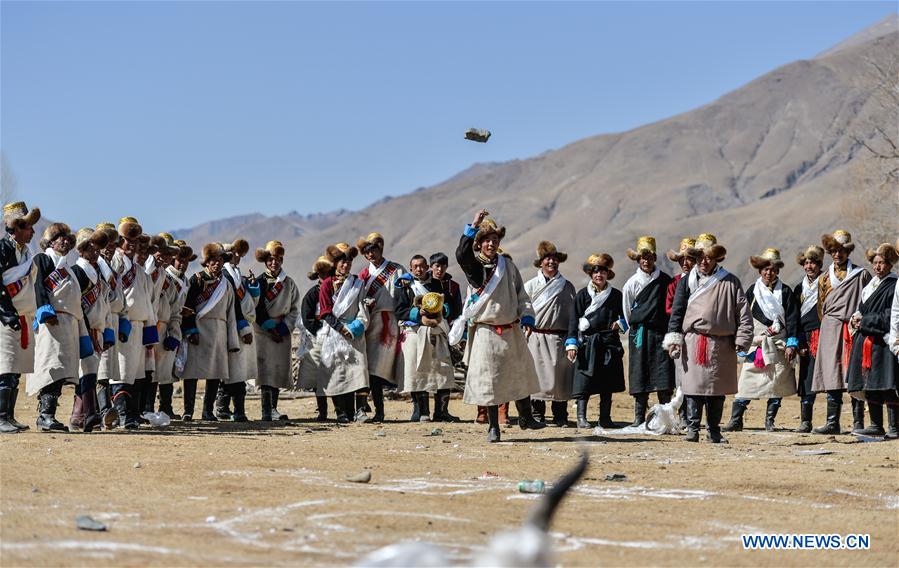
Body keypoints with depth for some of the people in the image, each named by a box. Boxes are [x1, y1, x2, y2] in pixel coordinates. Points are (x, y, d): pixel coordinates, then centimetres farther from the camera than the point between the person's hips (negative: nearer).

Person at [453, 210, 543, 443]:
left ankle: (525, 417, 29)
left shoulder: (508, 265, 8)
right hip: (486, 332, -4)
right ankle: (493, 427, 9)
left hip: (512, 331, 4)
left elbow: (521, 294, 11)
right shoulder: (473, 265, -5)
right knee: (489, 379, -1)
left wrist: (527, 317, -3)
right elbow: (461, 255, -28)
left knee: (521, 372, 12)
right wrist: (473, 227, -33)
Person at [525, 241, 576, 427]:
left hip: (560, 337, 1)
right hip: (537, 336, -1)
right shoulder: (530, 286, 8)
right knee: (538, 376, -3)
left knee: (560, 376, -1)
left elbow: (573, 314, 13)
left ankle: (560, 416, 6)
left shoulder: (567, 286, 12)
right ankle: (537, 415, 4)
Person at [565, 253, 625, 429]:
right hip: (587, 343, -2)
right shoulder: (582, 295, 3)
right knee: (584, 381, -7)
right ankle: (581, 417, -5)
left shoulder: (616, 295, 9)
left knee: (608, 383, 6)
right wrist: (572, 343, -7)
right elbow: (574, 320, 0)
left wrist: (620, 323, -4)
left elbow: (624, 315, 19)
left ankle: (605, 417, 13)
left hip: (609, 342, 3)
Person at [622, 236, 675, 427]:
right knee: (640, 375, -1)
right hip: (640, 333, 0)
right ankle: (639, 417, 3)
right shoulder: (632, 283, 4)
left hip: (661, 332, 0)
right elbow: (627, 311, 12)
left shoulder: (665, 280, 6)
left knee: (664, 374, -8)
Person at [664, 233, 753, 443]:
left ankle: (714, 431, 15)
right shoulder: (687, 281, 8)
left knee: (717, 389, 6)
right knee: (694, 386, -4)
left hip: (721, 343, 0)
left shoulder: (729, 282, 6)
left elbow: (743, 311, 5)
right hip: (693, 342, 0)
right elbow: (677, 311, 7)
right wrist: (674, 338, -2)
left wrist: (742, 339, -2)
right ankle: (692, 429, 1)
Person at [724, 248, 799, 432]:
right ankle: (735, 420, -4)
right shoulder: (752, 291, 9)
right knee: (747, 381, -6)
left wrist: (791, 344, -6)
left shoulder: (785, 292, 6)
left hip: (778, 345, 0)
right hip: (755, 344, 0)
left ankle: (770, 421, 11)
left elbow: (792, 319, 2)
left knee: (777, 383, 1)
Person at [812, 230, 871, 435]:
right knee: (832, 375, -3)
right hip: (831, 330, 3)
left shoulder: (861, 275, 7)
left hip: (854, 329, -3)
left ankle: (858, 423, -2)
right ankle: (832, 422, -3)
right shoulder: (825, 278, 17)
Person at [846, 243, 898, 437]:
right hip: (867, 340, 8)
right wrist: (857, 318, 3)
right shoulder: (871, 285, 19)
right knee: (870, 386, 8)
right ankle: (876, 426, 14)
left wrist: (864, 320, -9)